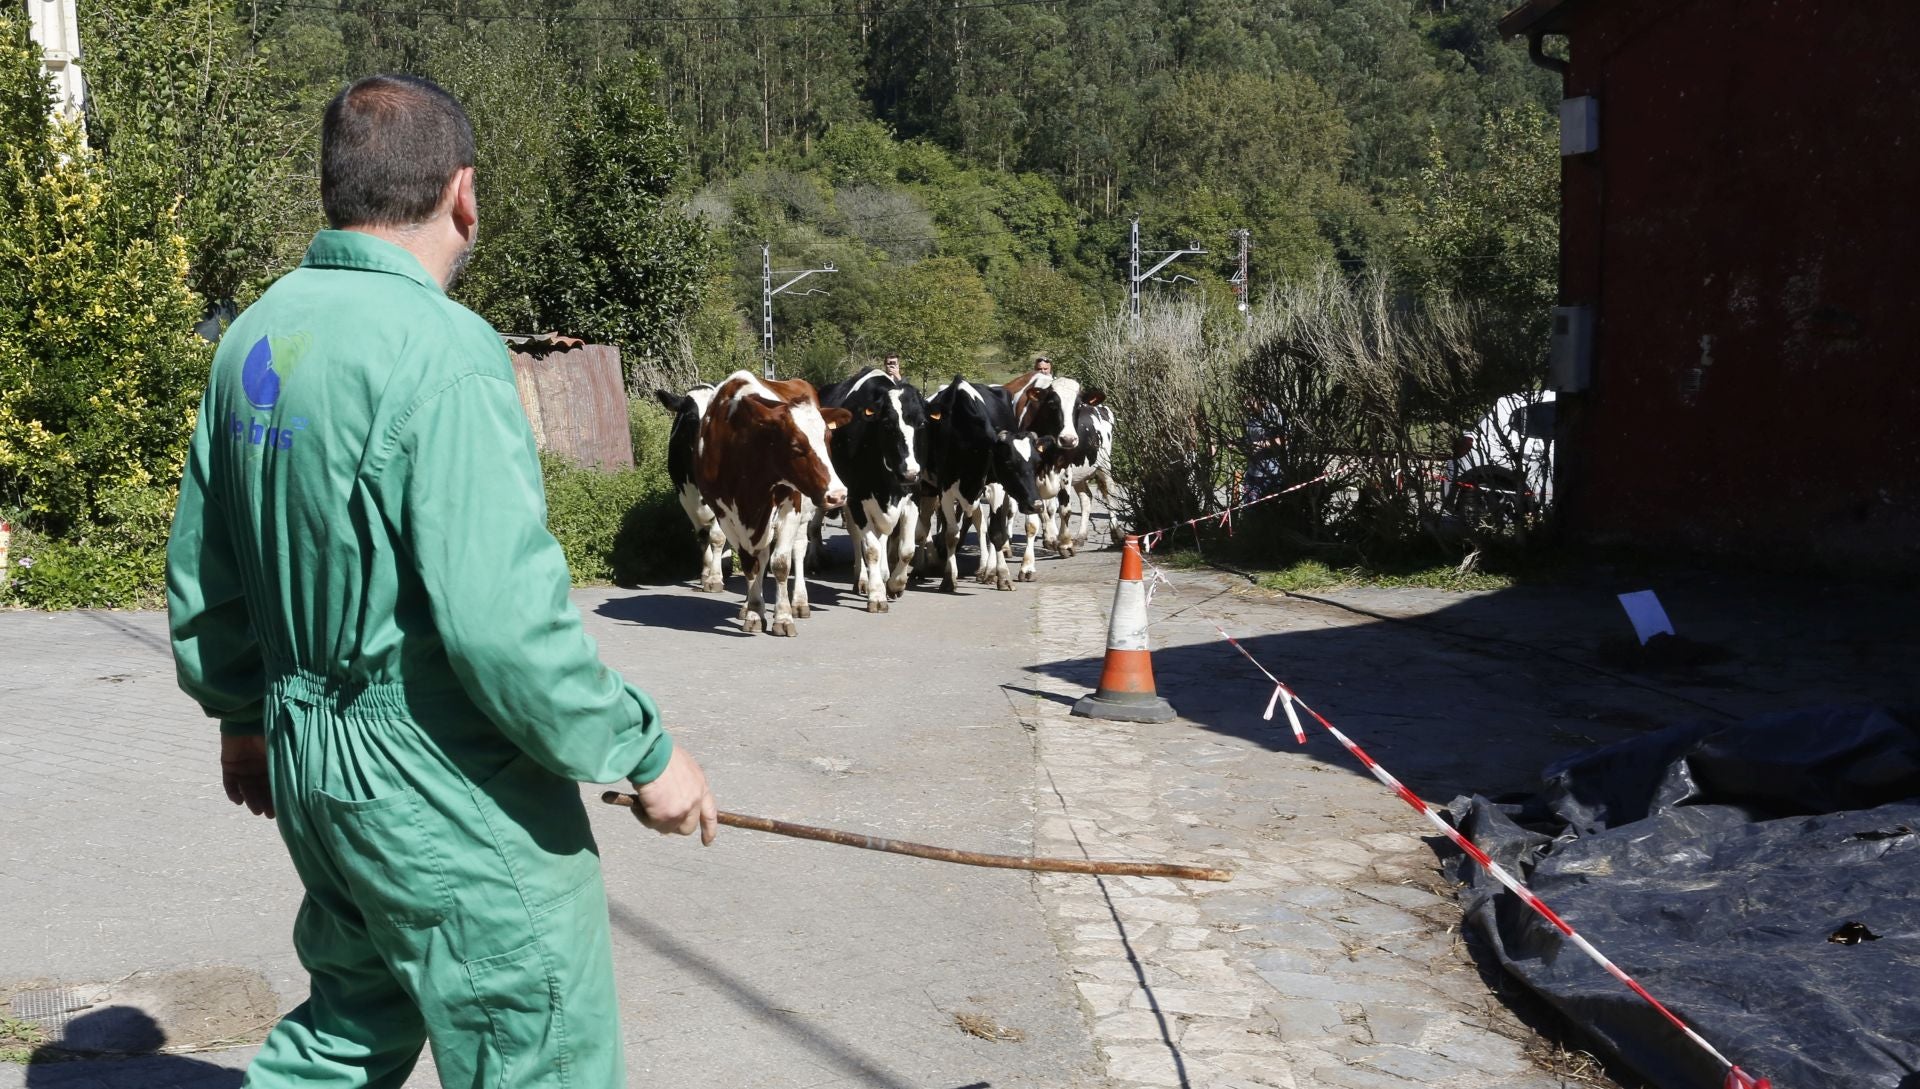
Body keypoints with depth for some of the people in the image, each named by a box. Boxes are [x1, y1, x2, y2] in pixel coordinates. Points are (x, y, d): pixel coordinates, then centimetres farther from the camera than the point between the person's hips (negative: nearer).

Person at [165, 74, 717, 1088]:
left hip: (306, 755, 9)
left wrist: (241, 712, 27)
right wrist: (644, 752, -16)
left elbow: (200, 569, 13)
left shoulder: (255, 334, 5)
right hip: (444, 783, -8)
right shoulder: (440, 351, -21)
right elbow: (503, 618, -27)